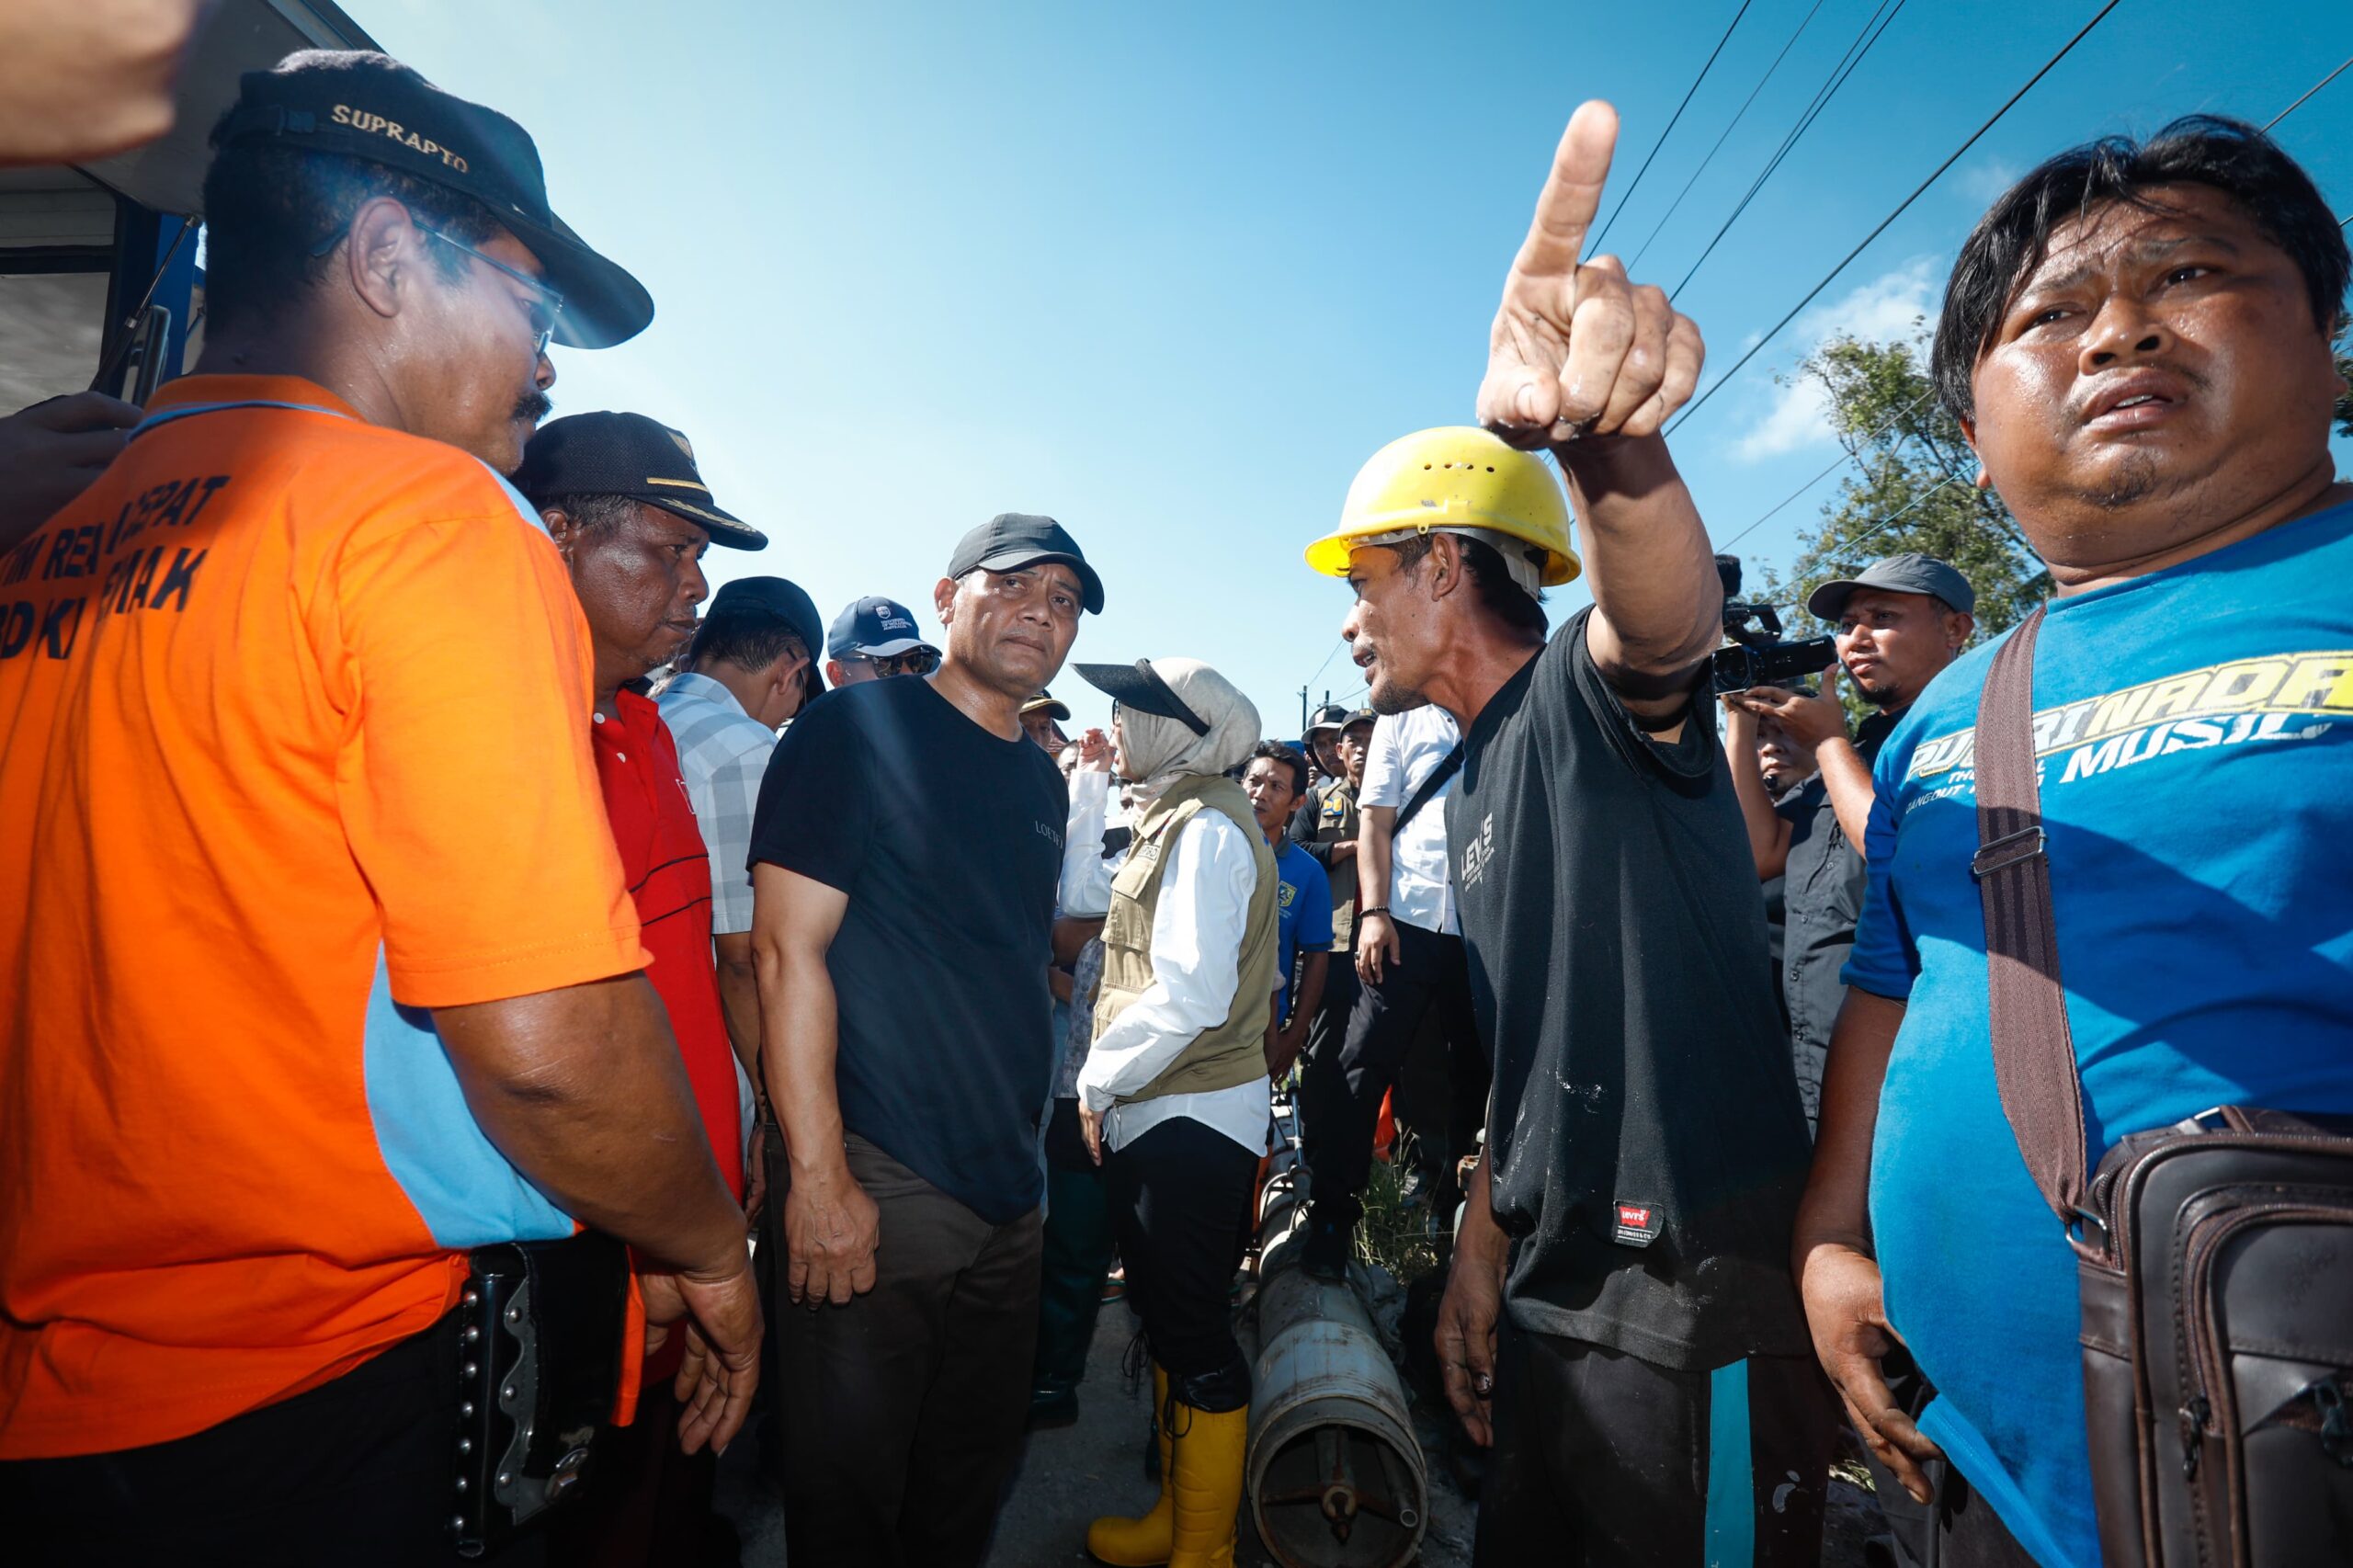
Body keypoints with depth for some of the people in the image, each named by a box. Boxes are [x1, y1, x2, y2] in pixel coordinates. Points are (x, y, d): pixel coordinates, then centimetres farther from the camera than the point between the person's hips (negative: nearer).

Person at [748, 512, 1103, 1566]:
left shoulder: (1043, 782, 11)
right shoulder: (857, 731, -9)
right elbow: (788, 951, -15)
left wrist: (1026, 1151, 16)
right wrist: (818, 1176, -19)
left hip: (1008, 1190, 7)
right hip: (877, 1183, -7)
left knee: (973, 1478, 21)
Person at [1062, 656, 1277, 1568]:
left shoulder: (1207, 826, -17)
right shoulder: (1173, 820, 12)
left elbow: (1189, 995, -25)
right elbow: (1081, 893, 18)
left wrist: (1099, 1080, -13)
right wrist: (1086, 784, 13)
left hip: (1194, 1119, -10)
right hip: (1155, 1114, 10)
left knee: (1195, 1337, 5)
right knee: (1168, 1320, 20)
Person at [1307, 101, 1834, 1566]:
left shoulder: (1593, 693, -12)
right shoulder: (1475, 781, 12)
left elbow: (1670, 617, -38)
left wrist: (1613, 445, -58)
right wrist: (1479, 1259, 17)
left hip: (1699, 1295, -8)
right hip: (1553, 1300, 8)